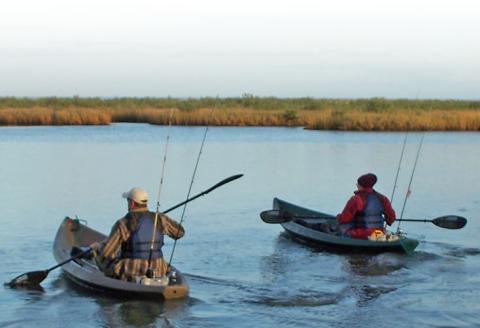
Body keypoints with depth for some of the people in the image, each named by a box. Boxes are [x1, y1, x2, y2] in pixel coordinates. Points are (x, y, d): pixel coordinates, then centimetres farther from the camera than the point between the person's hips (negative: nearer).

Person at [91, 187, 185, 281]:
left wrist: (97, 247, 12)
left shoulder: (122, 224, -12)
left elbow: (106, 252, -11)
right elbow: (180, 231, 13)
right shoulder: (159, 219, -3)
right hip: (157, 272, 3)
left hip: (129, 274, -3)